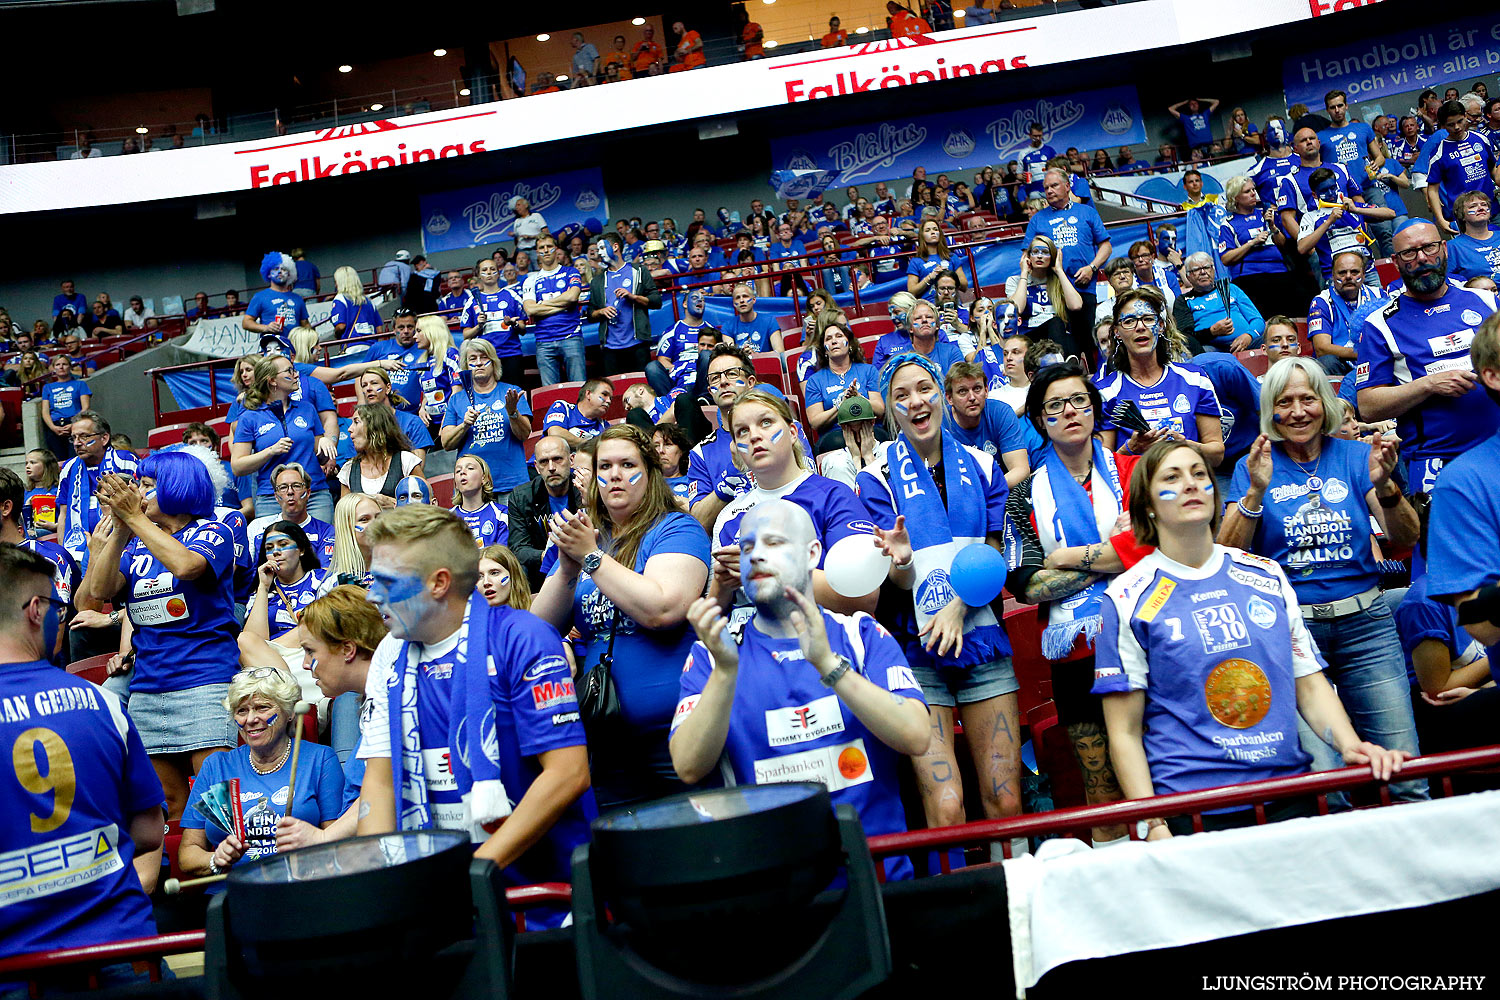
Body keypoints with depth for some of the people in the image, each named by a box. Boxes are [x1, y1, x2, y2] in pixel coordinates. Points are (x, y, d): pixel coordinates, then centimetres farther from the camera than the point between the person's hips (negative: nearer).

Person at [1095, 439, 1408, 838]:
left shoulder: (1266, 576, 11)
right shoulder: (1128, 599, -2)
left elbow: (1310, 685, 13)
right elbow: (1125, 733, -3)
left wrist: (1351, 745, -5)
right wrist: (1154, 827, -11)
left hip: (1289, 799, 4)